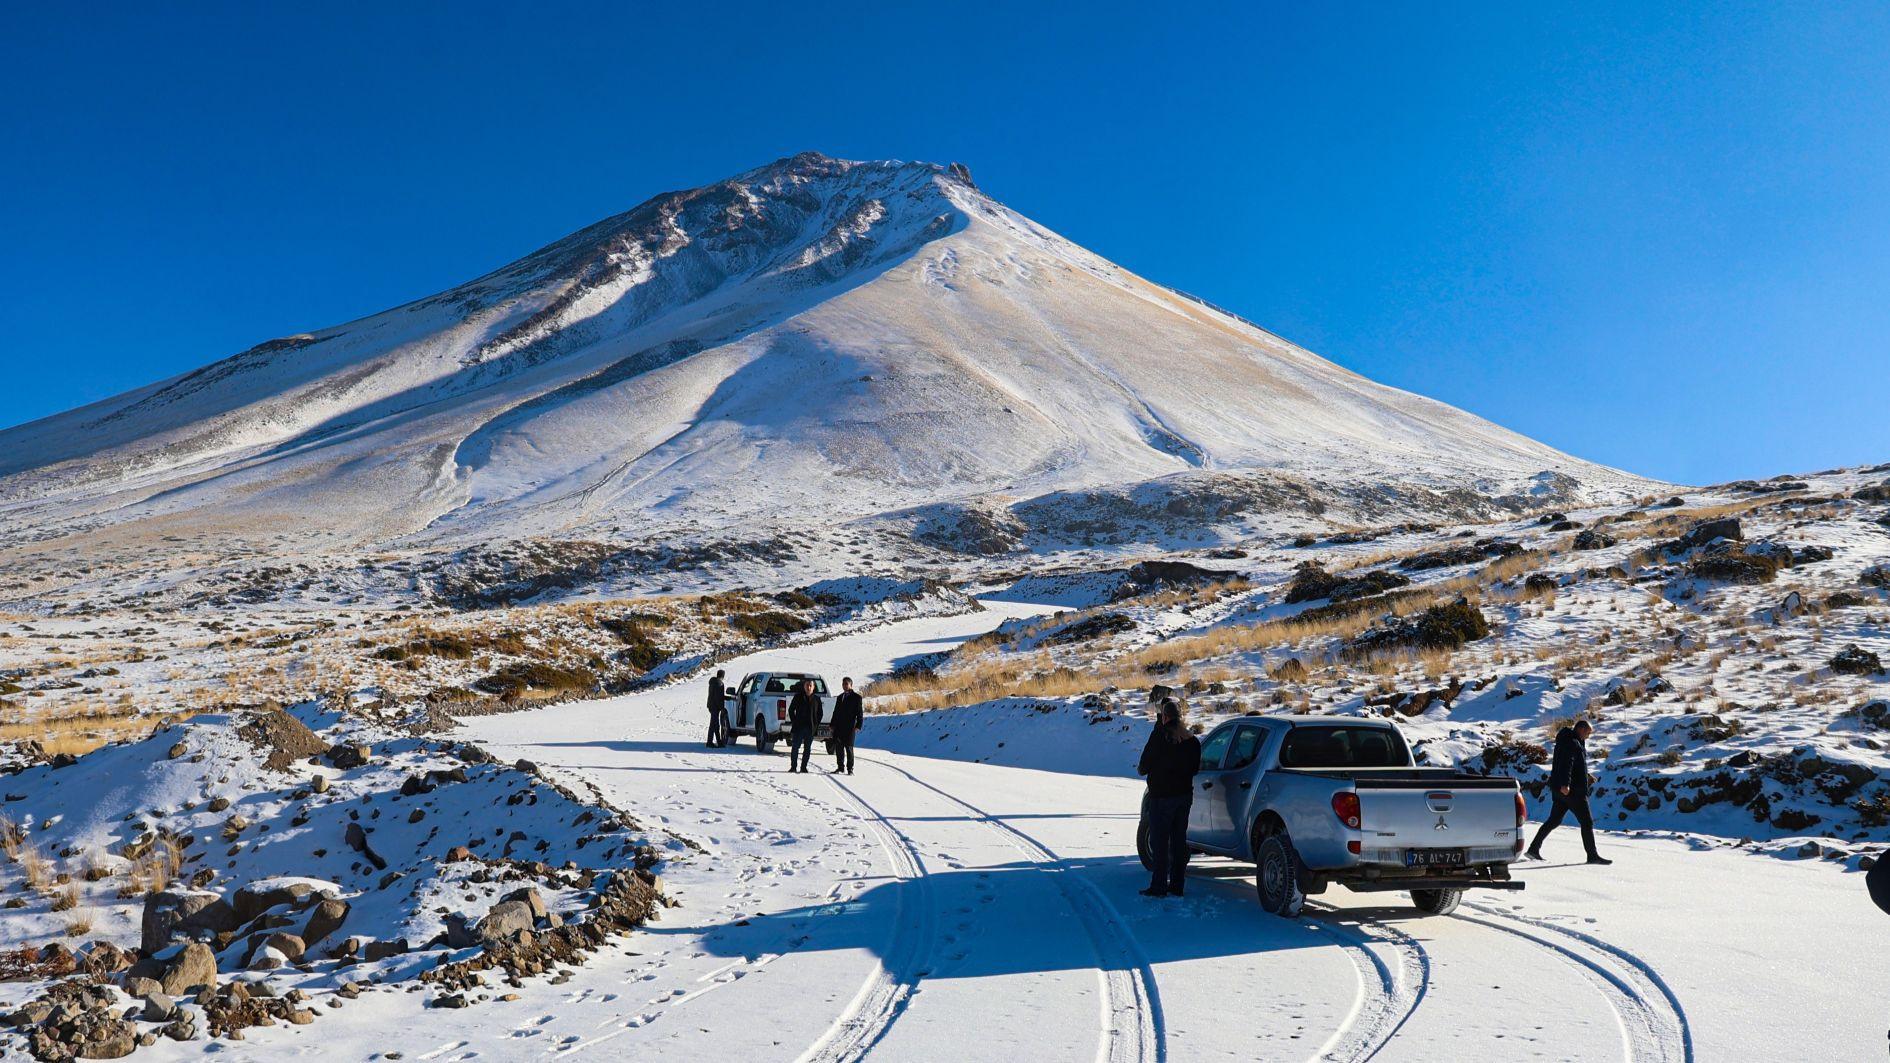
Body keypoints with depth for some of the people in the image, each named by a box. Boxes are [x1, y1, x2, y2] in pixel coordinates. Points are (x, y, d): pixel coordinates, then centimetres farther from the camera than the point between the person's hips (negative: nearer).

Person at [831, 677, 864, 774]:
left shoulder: (856, 697, 0)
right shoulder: (840, 697, 18)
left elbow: (860, 713, -4)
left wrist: (858, 725, -14)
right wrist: (833, 724, 14)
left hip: (850, 727, -6)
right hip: (838, 727, 6)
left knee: (849, 748, -4)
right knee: (838, 748, 7)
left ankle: (850, 769, 1)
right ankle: (840, 766, 16)